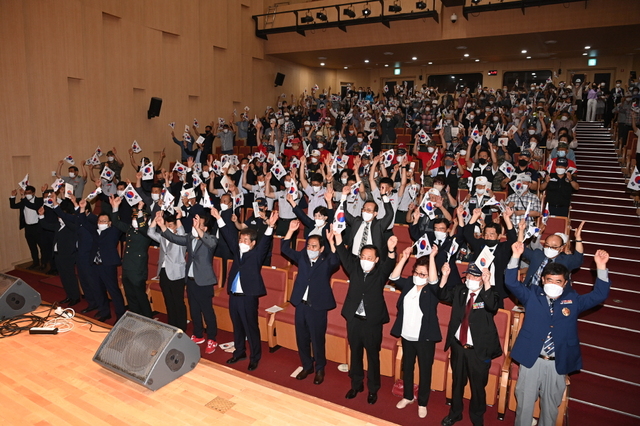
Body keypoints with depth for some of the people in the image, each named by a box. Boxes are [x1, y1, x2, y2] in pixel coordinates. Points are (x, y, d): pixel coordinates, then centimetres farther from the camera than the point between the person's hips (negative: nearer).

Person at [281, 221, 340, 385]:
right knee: (302, 338, 14)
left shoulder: (326, 262, -5)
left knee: (317, 339, 6)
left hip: (317, 307, -4)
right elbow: (285, 249, 5)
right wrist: (291, 230, -7)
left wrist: (331, 242, -37)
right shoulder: (302, 257, 8)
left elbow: (336, 261, -27)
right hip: (301, 304, 5)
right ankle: (307, 366, 33)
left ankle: (320, 369, 25)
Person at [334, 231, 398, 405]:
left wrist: (391, 250, -46)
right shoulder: (354, 268, -1)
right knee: (355, 353, 17)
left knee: (373, 355, 11)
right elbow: (345, 256, -11)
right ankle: (356, 384, 35)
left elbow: (389, 264, -25)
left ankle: (373, 389, 28)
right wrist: (338, 238, -28)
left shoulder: (380, 273, -7)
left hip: (372, 321, -2)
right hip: (354, 319, 3)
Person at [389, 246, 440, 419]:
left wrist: (432, 257, -34)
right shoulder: (408, 284, 2)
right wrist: (404, 258, -16)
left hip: (425, 338, -4)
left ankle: (422, 403, 26)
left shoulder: (432, 290, -10)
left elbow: (433, 281, -31)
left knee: (425, 370, 9)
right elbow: (393, 277, -9)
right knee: (407, 367, 18)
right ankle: (408, 396, 38)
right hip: (407, 336, 4)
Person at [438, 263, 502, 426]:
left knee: (478, 386, 12)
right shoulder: (459, 289, 2)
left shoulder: (490, 292, -11)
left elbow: (493, 306, -30)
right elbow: (443, 296, -3)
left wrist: (487, 283, -38)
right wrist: (445, 276, -16)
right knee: (457, 382, 21)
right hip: (458, 345, 4)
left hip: (479, 349, -4)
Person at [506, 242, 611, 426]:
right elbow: (511, 283, -8)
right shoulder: (532, 295, 0)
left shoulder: (573, 300, 5)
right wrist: (516, 257, -20)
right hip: (531, 360, -1)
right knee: (525, 404, 9)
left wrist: (601, 267, -13)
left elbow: (599, 295, 0)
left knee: (551, 406, 16)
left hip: (557, 364, 1)